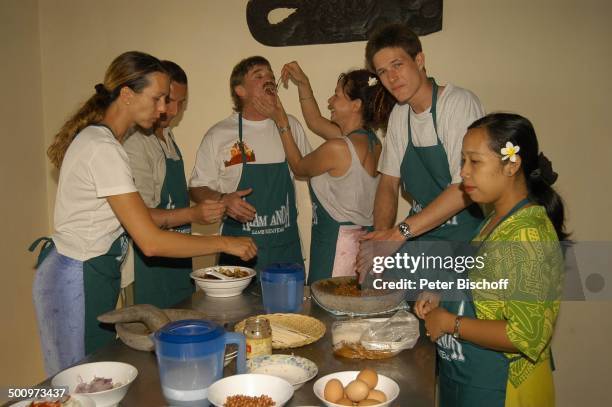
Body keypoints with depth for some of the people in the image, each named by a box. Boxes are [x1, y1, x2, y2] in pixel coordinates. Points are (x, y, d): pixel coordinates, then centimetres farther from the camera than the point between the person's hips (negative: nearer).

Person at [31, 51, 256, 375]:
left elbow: (137, 218, 6)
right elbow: (151, 242, -27)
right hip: (77, 283, -9)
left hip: (91, 276, 9)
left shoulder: (97, 137, 6)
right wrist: (224, 243, -19)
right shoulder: (103, 149, -24)